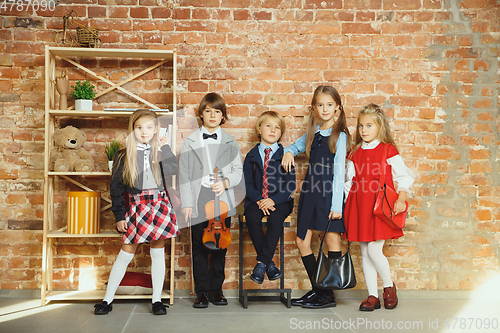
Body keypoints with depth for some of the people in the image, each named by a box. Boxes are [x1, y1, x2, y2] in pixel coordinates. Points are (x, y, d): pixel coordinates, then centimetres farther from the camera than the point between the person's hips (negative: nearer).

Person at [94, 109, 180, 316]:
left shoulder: (161, 150, 7)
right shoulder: (125, 155, 2)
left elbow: (172, 170, -12)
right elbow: (116, 187, 3)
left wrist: (163, 148, -6)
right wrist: (119, 216, 0)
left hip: (160, 204, 1)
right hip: (136, 206, -1)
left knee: (157, 252, 7)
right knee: (126, 254, 2)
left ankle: (157, 300, 18)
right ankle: (107, 299, 16)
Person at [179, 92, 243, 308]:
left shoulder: (230, 142, 9)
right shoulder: (190, 142, 7)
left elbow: (238, 170, 8)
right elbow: (184, 174, 3)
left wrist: (226, 182, -13)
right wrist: (186, 202, -4)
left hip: (223, 201, 1)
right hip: (199, 202, -1)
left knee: (220, 247, 7)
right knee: (199, 248, 3)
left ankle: (216, 289, 21)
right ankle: (202, 291, 15)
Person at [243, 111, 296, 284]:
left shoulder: (284, 155, 3)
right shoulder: (251, 156, 9)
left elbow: (290, 185, -3)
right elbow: (247, 183, 4)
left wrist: (273, 200, -17)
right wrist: (259, 200, -14)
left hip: (279, 200, -1)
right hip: (256, 200, 2)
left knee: (276, 218, -32)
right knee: (252, 217, -28)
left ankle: (261, 263, -24)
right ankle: (269, 263, -17)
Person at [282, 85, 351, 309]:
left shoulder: (339, 135, -5)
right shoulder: (313, 132, 12)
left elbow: (339, 171, -10)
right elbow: (297, 145, 32)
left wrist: (337, 205, -14)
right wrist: (289, 152, 7)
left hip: (329, 191, -7)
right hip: (310, 189, 7)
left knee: (332, 240, 1)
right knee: (302, 241, 6)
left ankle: (329, 294, 12)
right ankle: (317, 289, 20)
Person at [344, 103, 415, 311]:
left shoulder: (388, 150, -3)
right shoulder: (356, 153, 10)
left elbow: (405, 176, -1)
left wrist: (401, 199, -10)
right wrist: (341, 200, 7)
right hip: (359, 207, 5)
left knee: (374, 251, -9)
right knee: (365, 254, 7)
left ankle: (389, 286, 18)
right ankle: (372, 296, 18)